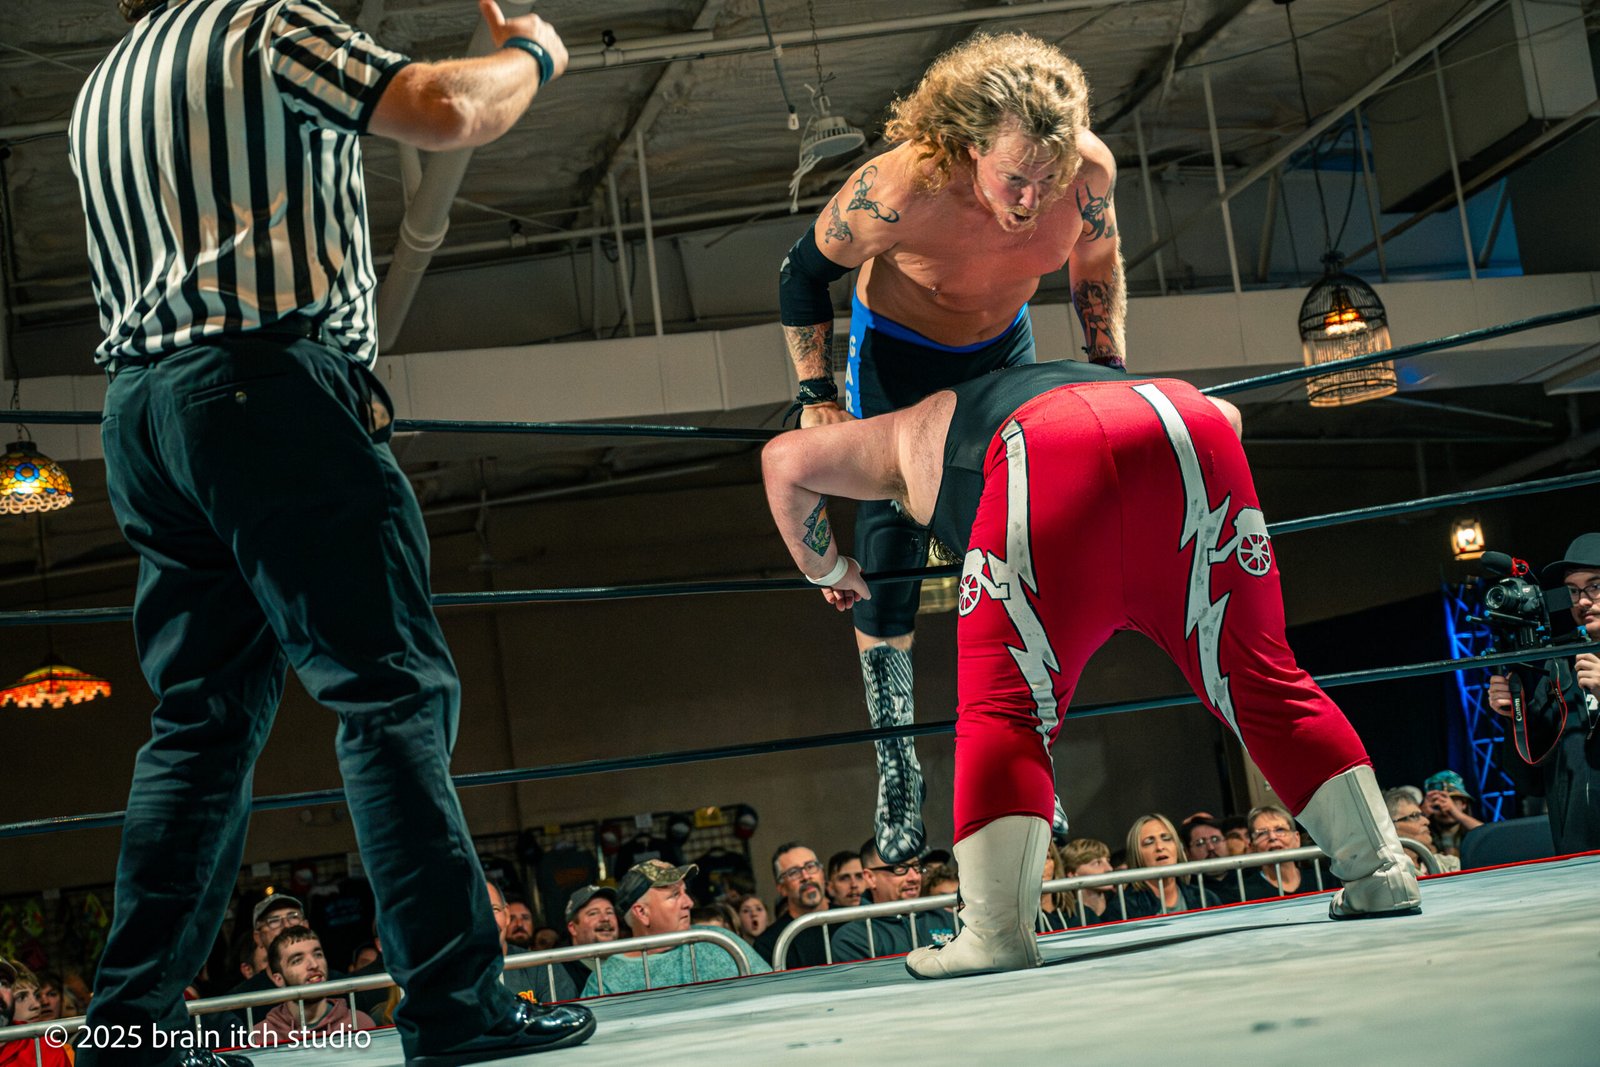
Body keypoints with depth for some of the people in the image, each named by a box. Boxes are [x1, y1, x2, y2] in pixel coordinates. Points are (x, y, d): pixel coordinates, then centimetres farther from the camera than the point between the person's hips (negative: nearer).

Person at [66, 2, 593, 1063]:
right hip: (270, 380, -8)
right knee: (396, 690, -9)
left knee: (202, 717, 8)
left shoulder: (99, 93, 26)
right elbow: (447, 112, -9)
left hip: (140, 407, 8)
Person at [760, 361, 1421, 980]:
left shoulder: (914, 432, 41)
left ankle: (995, 929, -8)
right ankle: (1380, 870, 13)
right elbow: (1224, 413, 47)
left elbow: (786, 459, 43)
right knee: (1262, 685, 13)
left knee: (1004, 710, 2)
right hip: (1191, 439, 4)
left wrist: (825, 570, 54)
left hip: (1051, 461, -3)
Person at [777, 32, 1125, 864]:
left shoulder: (1089, 170, -28)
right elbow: (802, 274, -19)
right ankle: (896, 777, 2)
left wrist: (1109, 366, -2)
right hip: (897, 350, -3)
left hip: (1003, 344, 4)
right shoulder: (896, 192, -39)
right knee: (891, 540, -10)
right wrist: (816, 393, -18)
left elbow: (1097, 259, -3)